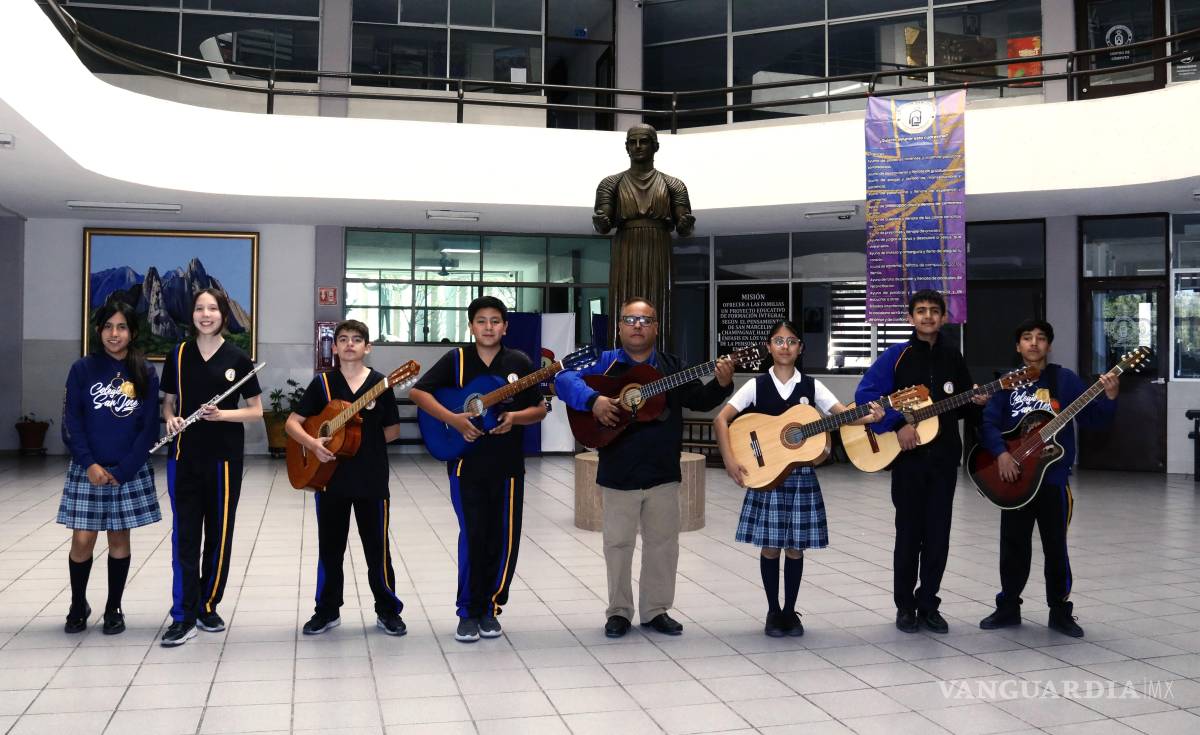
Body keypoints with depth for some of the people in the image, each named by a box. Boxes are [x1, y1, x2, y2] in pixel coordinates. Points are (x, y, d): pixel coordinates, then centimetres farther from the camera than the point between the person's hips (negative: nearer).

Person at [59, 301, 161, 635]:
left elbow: (149, 427, -1)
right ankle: (78, 606, 21)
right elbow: (71, 421, -3)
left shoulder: (146, 374, 0)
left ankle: (113, 609, 21)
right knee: (83, 540, -1)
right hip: (87, 469, 0)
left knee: (119, 538, 6)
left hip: (130, 471, 0)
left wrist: (124, 470, -10)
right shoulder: (83, 369, 0)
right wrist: (89, 464, -14)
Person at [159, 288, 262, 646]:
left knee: (219, 534, 7)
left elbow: (256, 411, 0)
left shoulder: (238, 359, -2)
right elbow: (169, 402, 13)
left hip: (224, 456, -1)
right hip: (184, 456, 1)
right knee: (184, 535, 0)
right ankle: (183, 617, 4)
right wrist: (171, 419, -9)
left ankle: (208, 606, 22)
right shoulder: (178, 355, 5)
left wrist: (222, 414, -16)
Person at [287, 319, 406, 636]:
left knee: (377, 548, 6)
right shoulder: (322, 383, 1)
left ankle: (388, 611, 18)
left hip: (372, 480, -1)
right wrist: (312, 443, -16)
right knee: (330, 548, 11)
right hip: (330, 478, 1)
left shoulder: (380, 384, -1)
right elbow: (292, 423, 1)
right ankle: (327, 611, 25)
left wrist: (358, 440, 0)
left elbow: (393, 432, 5)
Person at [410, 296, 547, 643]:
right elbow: (417, 392, -4)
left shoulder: (520, 362, 3)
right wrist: (453, 419, -16)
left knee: (504, 540, 4)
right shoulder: (456, 359, -1)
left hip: (507, 464, 2)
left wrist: (514, 417, -14)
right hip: (466, 462, -2)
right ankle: (468, 612, 10)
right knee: (473, 537, -5)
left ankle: (490, 608, 21)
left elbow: (539, 410, 7)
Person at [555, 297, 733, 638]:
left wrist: (722, 384, -15)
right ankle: (619, 611, 21)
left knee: (663, 543, 10)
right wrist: (593, 399, -27)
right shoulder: (605, 362, -1)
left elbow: (700, 401, 4)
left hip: (663, 472, 3)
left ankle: (656, 610, 24)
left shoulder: (671, 366, 7)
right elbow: (564, 379, -12)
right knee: (619, 544, 7)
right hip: (618, 473, -2)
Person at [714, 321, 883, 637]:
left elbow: (844, 414, -7)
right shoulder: (756, 385, -2)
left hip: (801, 475, 1)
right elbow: (721, 419, -8)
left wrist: (868, 417, -29)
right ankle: (773, 612, 18)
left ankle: (790, 611, 21)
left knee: (795, 547, 7)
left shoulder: (811, 386, 3)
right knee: (770, 546, 3)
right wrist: (729, 460, -20)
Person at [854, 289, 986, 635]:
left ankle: (928, 603, 19)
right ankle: (905, 606, 14)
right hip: (908, 455, -3)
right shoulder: (897, 356, -4)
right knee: (909, 532, 3)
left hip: (944, 457, 3)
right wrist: (897, 426, -20)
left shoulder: (953, 358, 8)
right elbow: (865, 393, -12)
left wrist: (975, 402, -4)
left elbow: (962, 405, 18)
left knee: (938, 534, 6)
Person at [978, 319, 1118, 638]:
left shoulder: (1065, 379, -1)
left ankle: (1060, 611, 18)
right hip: (1014, 477, 2)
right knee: (1013, 545, 10)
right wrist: (1001, 452, -15)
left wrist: (1109, 398, -23)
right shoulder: (1008, 383, 4)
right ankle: (1008, 607, 22)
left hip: (1053, 478, -2)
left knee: (1055, 547, 6)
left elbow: (1092, 418, -5)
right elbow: (989, 422, -1)